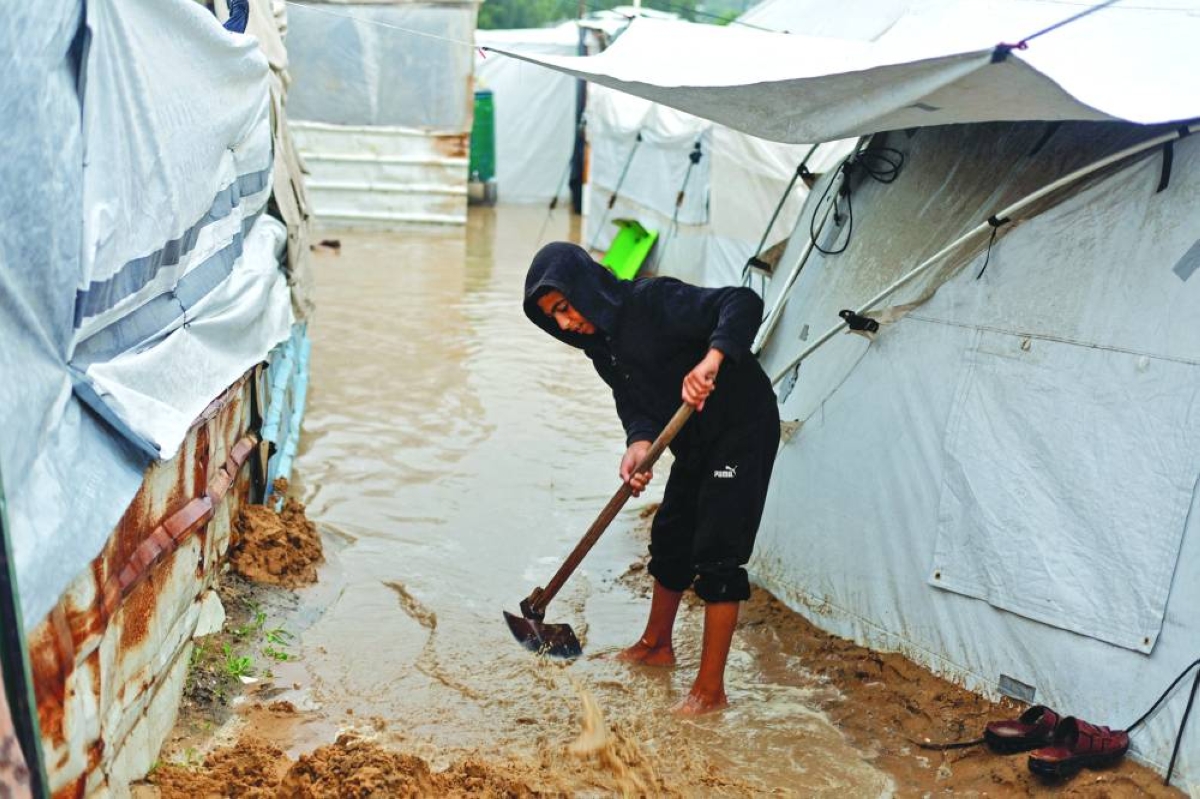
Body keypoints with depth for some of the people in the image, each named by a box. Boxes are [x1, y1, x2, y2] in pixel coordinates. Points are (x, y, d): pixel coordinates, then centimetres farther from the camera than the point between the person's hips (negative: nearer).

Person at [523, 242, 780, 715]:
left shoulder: (653, 301, -25)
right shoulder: (601, 340, 1)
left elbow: (743, 303, -34)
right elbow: (632, 400, -4)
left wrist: (712, 357, -50)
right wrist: (639, 441, -25)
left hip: (743, 427, -9)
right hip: (695, 442, 9)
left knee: (717, 555, -8)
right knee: (670, 539, 19)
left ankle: (710, 690, 2)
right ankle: (656, 645, 41)